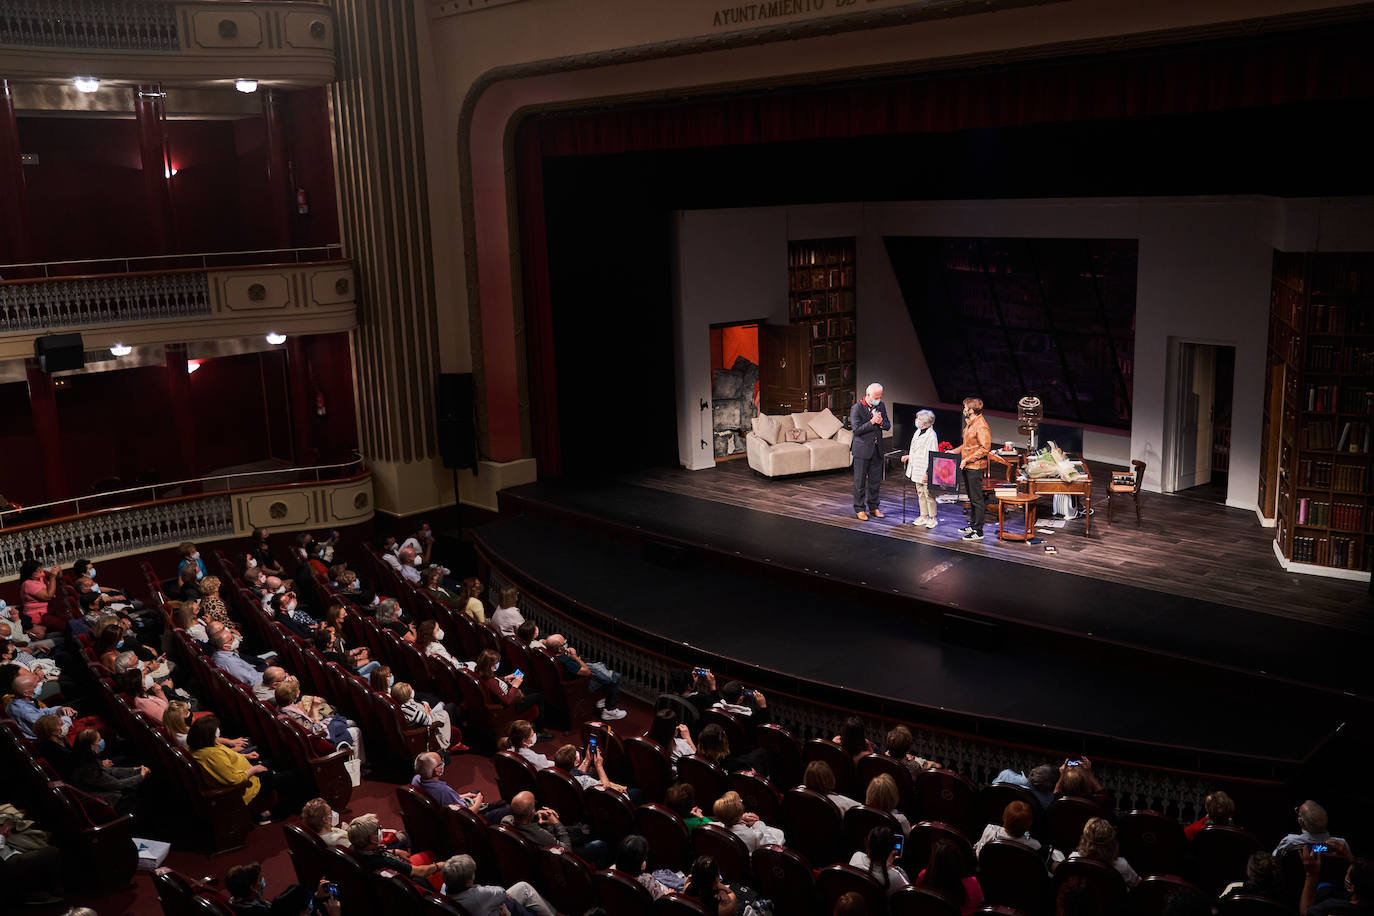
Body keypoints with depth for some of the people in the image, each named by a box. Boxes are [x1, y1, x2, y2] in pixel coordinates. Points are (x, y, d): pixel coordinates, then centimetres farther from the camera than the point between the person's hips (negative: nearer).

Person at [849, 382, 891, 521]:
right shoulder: (856, 408, -12)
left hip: (877, 449, 5)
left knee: (875, 480, 11)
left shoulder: (881, 406, 6)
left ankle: (873, 507, 22)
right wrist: (872, 422, -23)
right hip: (862, 449, -5)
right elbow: (857, 430, -16)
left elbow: (888, 426, 9)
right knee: (860, 481, 2)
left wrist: (881, 422, -12)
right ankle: (859, 509, 10)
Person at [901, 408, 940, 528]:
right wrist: (909, 456, 14)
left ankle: (932, 517, 11)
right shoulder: (918, 432, 9)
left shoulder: (931, 436, -18)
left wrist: (928, 473, -20)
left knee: (928, 494, 0)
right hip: (917, 469, 9)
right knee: (920, 493, 15)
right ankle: (924, 516, 24)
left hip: (925, 471, -9)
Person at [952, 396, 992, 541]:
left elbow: (984, 449, -23)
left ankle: (978, 531, -1)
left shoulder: (981, 426, -18)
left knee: (977, 499, -5)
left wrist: (967, 459, -23)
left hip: (976, 467, -10)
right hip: (967, 466, 10)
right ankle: (972, 524, 28)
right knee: (972, 497, 18)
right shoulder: (970, 423, 13)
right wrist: (955, 451, 15)